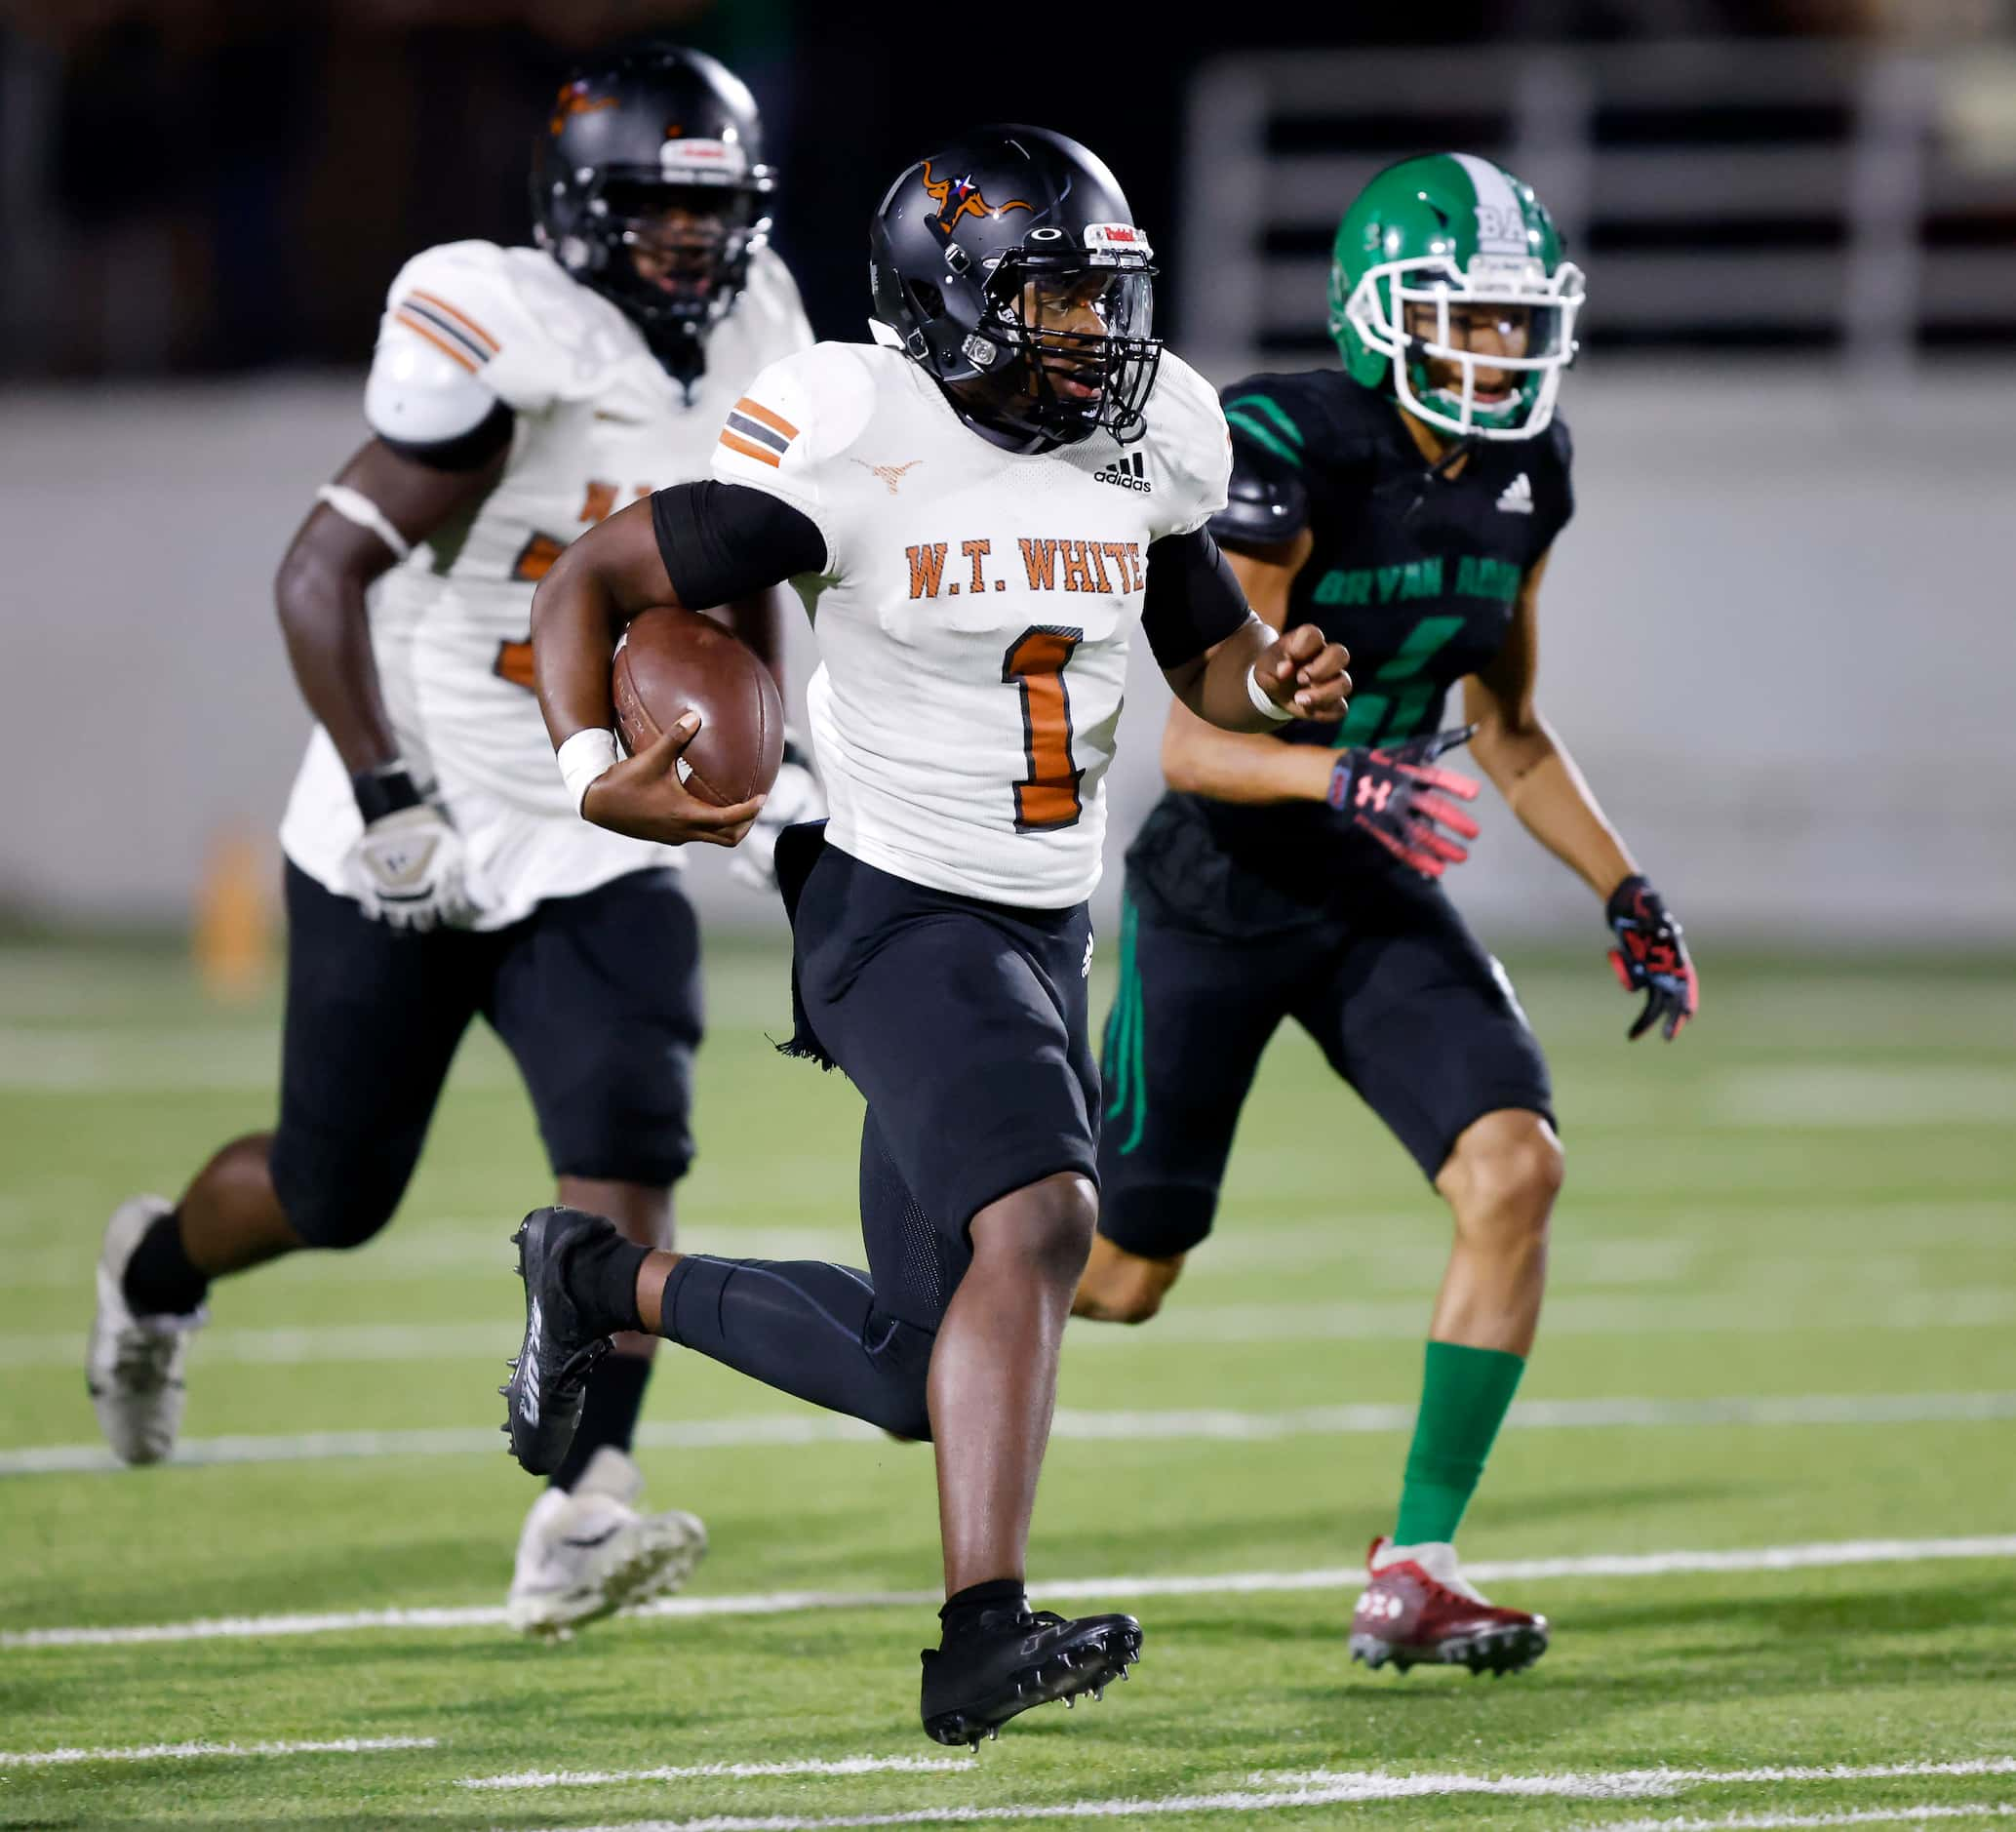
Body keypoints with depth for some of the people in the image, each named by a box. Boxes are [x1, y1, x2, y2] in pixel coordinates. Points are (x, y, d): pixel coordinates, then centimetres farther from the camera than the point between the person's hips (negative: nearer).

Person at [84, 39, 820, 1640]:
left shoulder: (751, 348, 1)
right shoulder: (513, 350, -21)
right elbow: (322, 572, -21)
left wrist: (765, 753, 12)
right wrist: (386, 799, -27)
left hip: (596, 851, 5)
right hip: (417, 846, -4)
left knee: (627, 1143, -19)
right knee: (338, 1189, 9)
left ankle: (580, 1521, -22)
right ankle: (159, 1271, 44)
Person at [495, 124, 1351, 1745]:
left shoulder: (1148, 444, 2)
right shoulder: (856, 447, -15)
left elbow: (1209, 656, 17)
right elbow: (589, 584, -9)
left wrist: (1277, 681, -7)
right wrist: (593, 773, -25)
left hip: (1043, 933, 7)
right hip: (892, 912, -7)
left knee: (912, 1375, 8)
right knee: (1037, 1219, -28)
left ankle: (606, 1281, 32)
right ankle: (983, 1641, -28)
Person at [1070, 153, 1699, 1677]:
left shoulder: (1522, 476, -1)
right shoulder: (1285, 454, -22)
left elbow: (1509, 729, 13)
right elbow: (1186, 738, -23)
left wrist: (1626, 893, 3)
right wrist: (1340, 777, -40)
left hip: (1378, 896, 5)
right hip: (1217, 894, -5)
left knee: (1517, 1169, -18)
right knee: (1122, 1275, 3)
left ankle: (1417, 1569, -9)